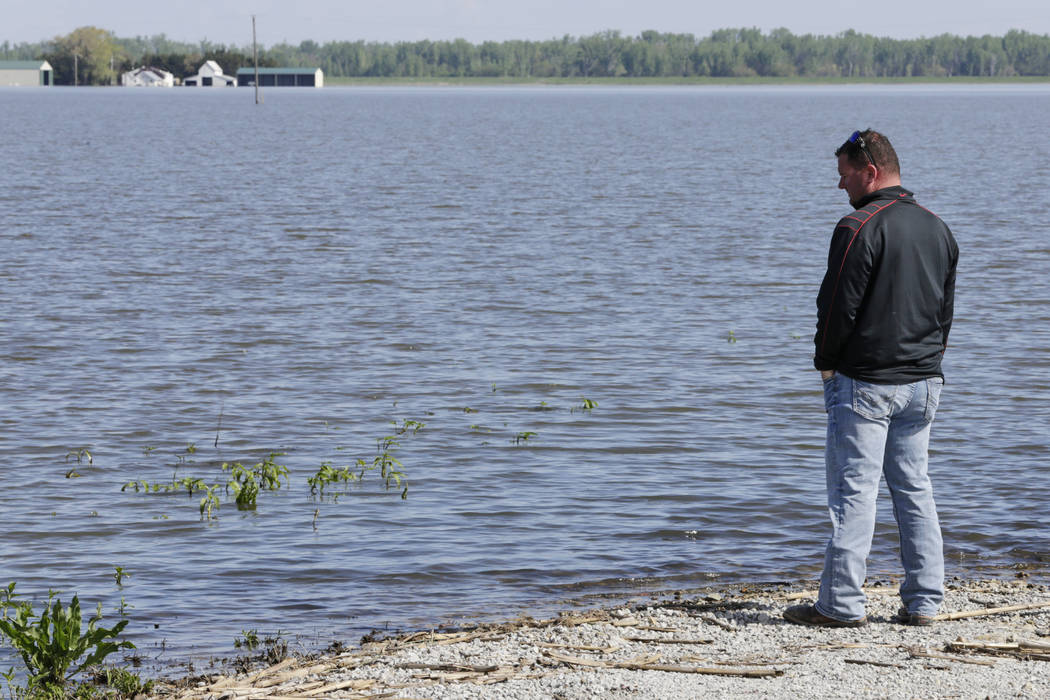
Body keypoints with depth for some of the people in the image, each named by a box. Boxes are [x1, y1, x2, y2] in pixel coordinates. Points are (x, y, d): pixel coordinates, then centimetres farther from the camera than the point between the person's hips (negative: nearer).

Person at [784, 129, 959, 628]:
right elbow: (946, 308, 16)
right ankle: (923, 602, 11)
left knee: (853, 490, -4)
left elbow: (838, 305, -14)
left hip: (864, 381, -7)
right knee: (914, 488, 12)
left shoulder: (860, 228, -14)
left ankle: (841, 603, -2)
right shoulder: (938, 230, 11)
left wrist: (825, 362, 0)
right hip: (923, 381, 7)